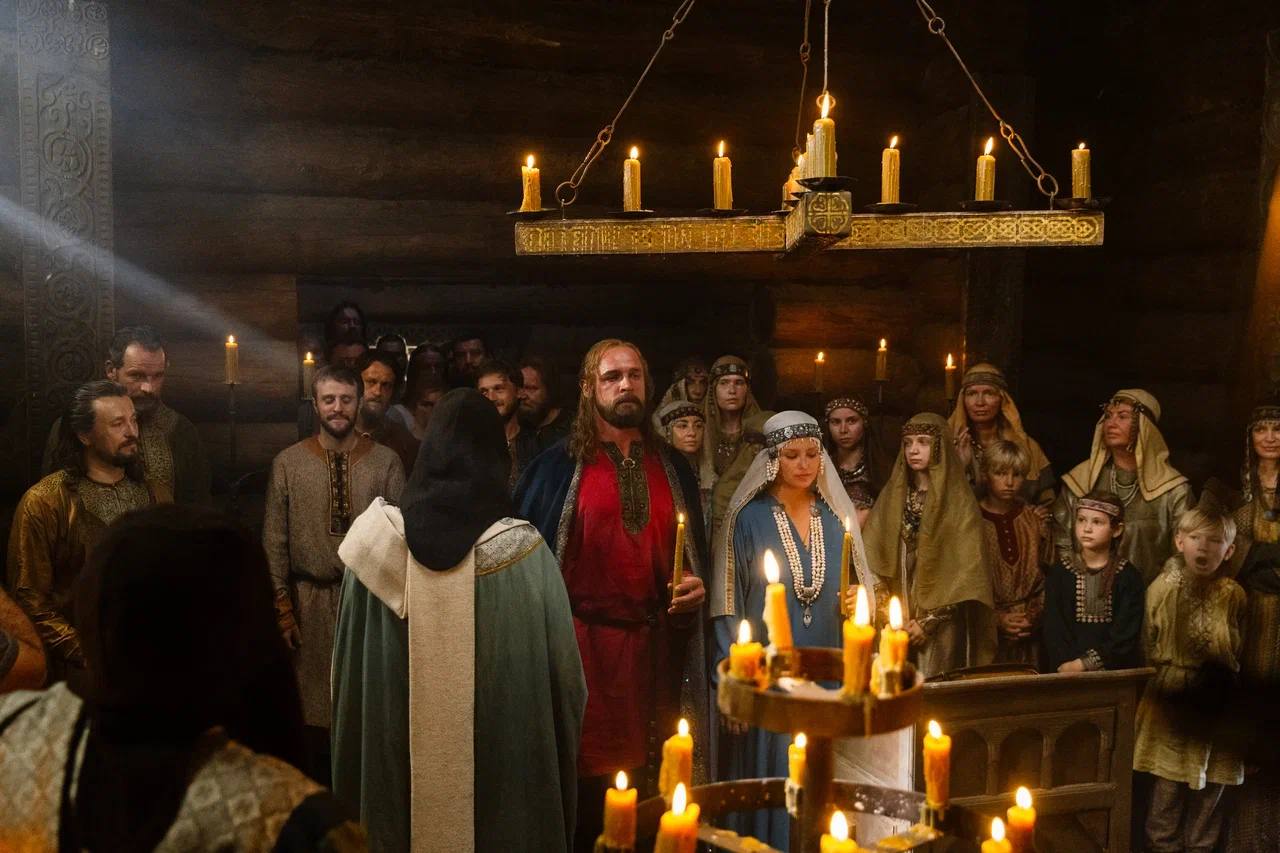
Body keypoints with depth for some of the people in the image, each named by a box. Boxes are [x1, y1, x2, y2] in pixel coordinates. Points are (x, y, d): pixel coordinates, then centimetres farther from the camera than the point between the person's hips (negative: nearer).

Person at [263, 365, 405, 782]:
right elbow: (274, 542, 2)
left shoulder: (386, 462, 1)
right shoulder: (288, 463, 2)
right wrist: (282, 608, -1)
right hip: (310, 602, 0)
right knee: (313, 712, 5)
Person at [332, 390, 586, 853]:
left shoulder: (378, 543, -9)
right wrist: (560, 765, 11)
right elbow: (565, 675, -7)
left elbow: (347, 671, 0)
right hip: (503, 769, -2)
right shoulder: (524, 552, -14)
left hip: (399, 771, 2)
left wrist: (354, 776, 13)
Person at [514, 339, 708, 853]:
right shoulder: (559, 465, 0)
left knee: (647, 777, 8)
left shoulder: (672, 467, 13)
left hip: (656, 643, 3)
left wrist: (697, 585, 0)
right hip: (584, 641, -3)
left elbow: (695, 550, 20)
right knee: (588, 775, 1)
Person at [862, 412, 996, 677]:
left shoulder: (958, 502, -4)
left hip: (941, 626, -3)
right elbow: (873, 556, 5)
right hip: (898, 620, 4)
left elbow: (965, 570, -9)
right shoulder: (893, 495, 8)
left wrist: (929, 620, -12)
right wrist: (880, 601, -10)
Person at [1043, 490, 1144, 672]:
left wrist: (1085, 664, -12)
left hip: (1115, 669, -1)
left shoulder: (1129, 577, 3)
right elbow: (1054, 629, 0)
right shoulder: (1058, 573, 7)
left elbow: (1126, 634, -4)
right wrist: (1066, 666, -15)